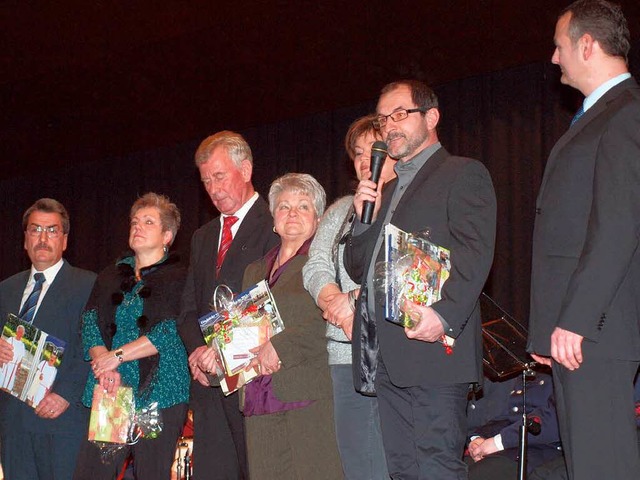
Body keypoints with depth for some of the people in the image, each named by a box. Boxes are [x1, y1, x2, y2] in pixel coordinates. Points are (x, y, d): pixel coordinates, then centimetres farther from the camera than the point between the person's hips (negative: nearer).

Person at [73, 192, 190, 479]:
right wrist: (105, 366, -10)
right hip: (108, 391, 4)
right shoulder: (110, 277, 18)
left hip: (160, 392, -4)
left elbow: (172, 330, -10)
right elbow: (90, 326, 8)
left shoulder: (180, 278, 3)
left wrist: (118, 355, -12)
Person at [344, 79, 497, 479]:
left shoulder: (463, 174, 3)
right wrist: (364, 218, 7)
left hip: (433, 346, -7)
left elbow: (475, 253, -12)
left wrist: (444, 314, -26)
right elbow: (357, 267, 25)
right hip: (384, 356, 8)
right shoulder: (386, 191, 28)